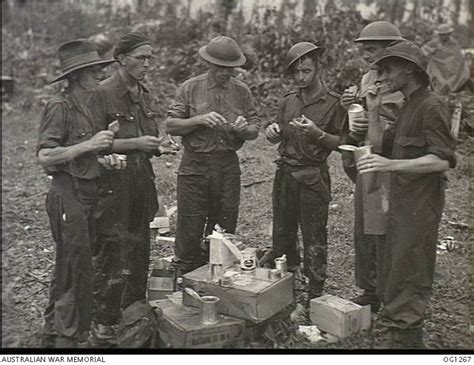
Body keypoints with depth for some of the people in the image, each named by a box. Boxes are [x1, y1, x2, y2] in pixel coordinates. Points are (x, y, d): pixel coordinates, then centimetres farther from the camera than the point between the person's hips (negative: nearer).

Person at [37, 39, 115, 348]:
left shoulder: (87, 108, 14)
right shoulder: (60, 107, -12)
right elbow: (44, 156, -20)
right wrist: (89, 145, -22)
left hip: (88, 193, 9)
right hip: (68, 196, -9)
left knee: (79, 264, 14)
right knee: (74, 265, -4)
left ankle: (55, 329, 28)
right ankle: (64, 335, 10)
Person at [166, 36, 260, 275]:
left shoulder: (241, 91, 7)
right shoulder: (190, 89, 1)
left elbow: (254, 130, 9)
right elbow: (171, 126, -4)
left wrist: (245, 128, -14)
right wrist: (199, 120, -18)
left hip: (229, 167, 3)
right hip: (195, 167, -2)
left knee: (224, 232, 9)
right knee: (189, 232, 0)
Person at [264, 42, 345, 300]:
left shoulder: (333, 103, -4)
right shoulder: (287, 101, 11)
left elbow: (341, 143, -5)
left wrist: (317, 133, -21)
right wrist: (272, 131, -4)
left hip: (313, 176, -5)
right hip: (285, 172, 5)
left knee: (314, 237, 0)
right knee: (282, 232, 12)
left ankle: (315, 293, 10)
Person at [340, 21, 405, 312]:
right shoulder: (368, 80, 13)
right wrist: (350, 107, -3)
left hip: (390, 171, -8)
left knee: (384, 236, -3)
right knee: (363, 234, 15)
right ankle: (370, 291, 30)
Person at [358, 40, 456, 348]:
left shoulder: (432, 106, -13)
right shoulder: (409, 106, 17)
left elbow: (443, 160, -23)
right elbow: (380, 146, 18)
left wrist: (391, 164, -32)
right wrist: (374, 110, 7)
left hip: (420, 204, -10)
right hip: (402, 202, 10)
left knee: (407, 279, -6)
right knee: (395, 272, 17)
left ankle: (405, 339, 2)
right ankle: (408, 337, 30)